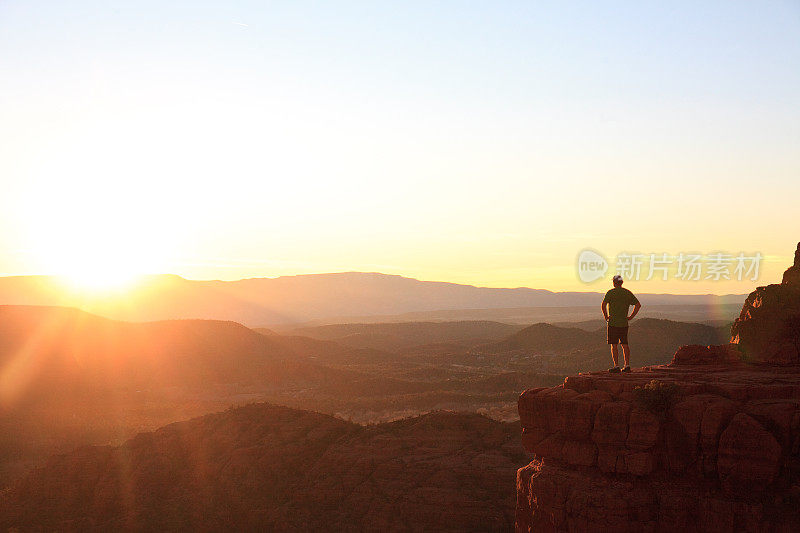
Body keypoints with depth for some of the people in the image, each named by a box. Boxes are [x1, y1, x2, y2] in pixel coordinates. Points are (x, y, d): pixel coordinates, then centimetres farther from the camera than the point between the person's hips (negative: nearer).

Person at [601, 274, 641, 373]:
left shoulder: (610, 292, -6)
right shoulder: (628, 293, 9)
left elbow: (603, 305, -17)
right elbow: (638, 305, 7)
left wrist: (606, 316, -5)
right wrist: (631, 316, 8)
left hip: (613, 323, -5)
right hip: (624, 323, 5)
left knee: (614, 345, -1)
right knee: (625, 344, 10)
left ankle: (616, 366, -5)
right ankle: (627, 365, 7)